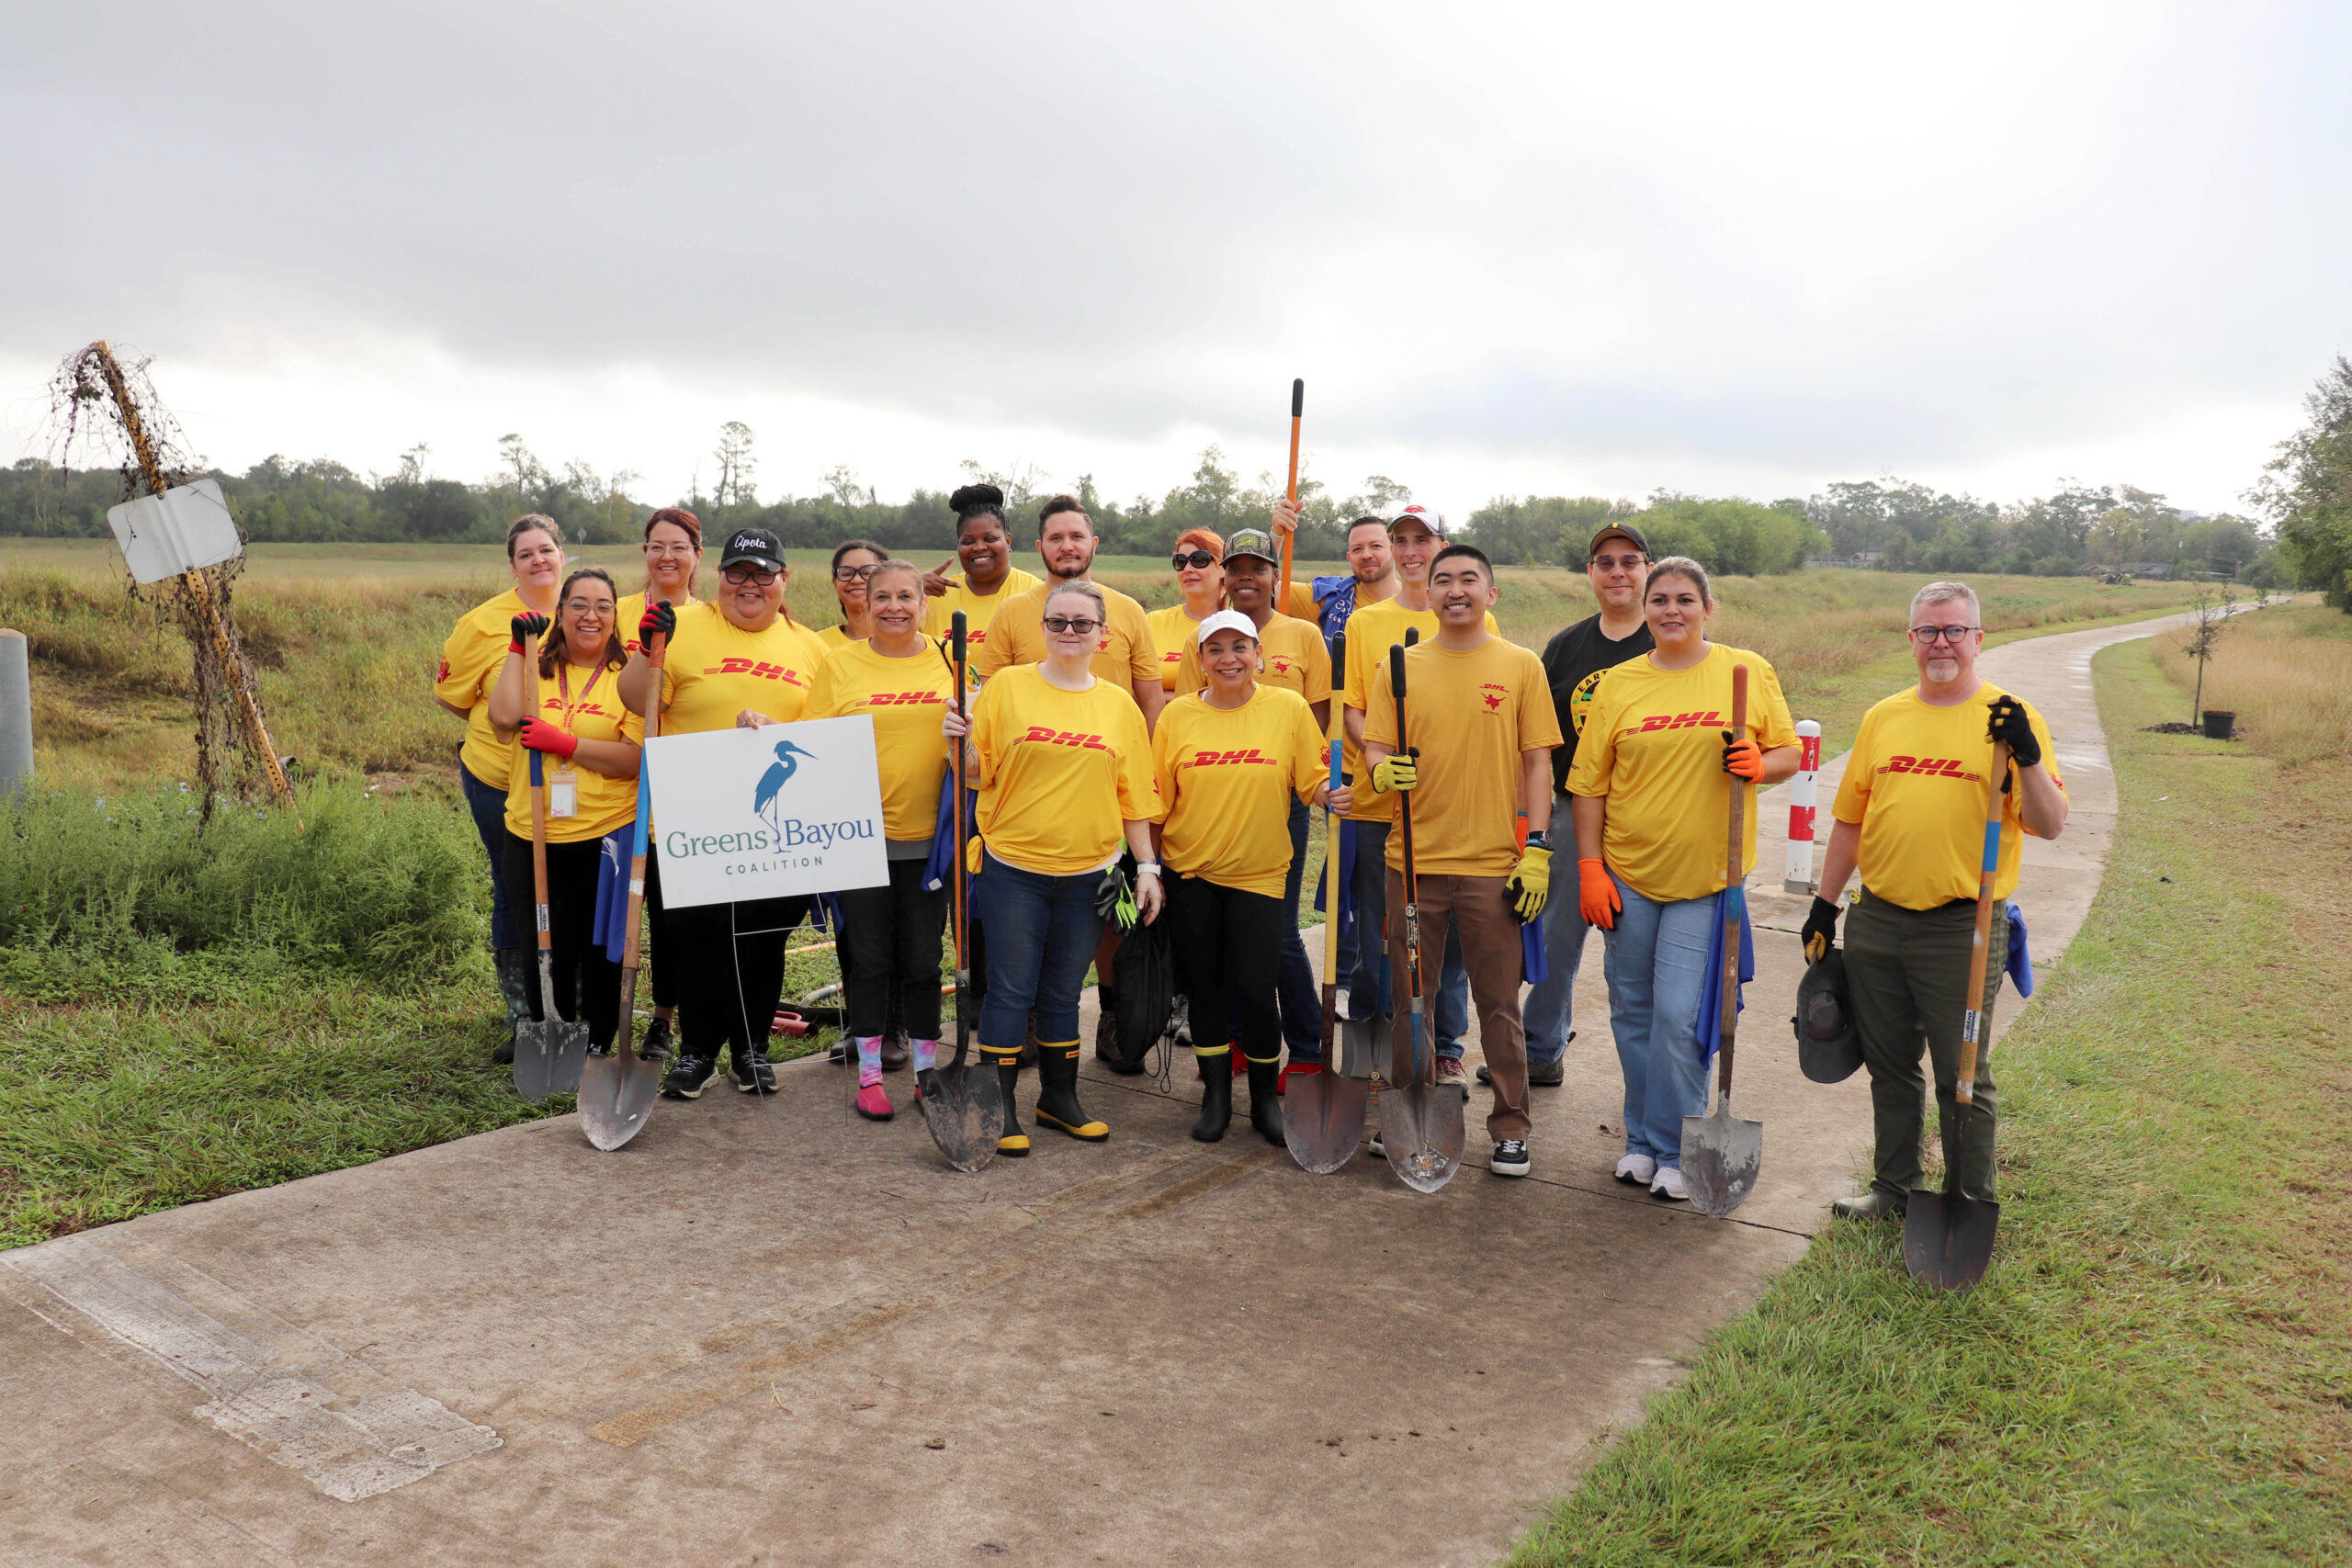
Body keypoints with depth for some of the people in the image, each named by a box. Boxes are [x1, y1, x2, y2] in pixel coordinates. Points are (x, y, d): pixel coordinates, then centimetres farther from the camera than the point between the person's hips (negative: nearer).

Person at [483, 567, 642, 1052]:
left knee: (602, 949, 7)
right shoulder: (535, 666, 8)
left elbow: (636, 758, -11)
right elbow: (504, 718, -11)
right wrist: (518, 648, -9)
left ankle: (598, 1049, 25)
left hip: (606, 835, -3)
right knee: (545, 950, 12)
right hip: (534, 837, 3)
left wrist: (565, 743, -18)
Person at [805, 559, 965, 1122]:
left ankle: (926, 1068, 20)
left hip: (927, 837, 1)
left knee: (922, 960, 6)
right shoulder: (841, 664, 3)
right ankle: (869, 1072, 18)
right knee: (869, 958, 6)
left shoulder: (948, 662, 5)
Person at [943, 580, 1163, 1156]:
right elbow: (977, 774, 0)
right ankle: (999, 1107, 13)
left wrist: (1147, 865, 6)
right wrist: (961, 743, -20)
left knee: (1063, 992, 13)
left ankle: (1060, 1098, 28)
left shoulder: (1119, 705, 7)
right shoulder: (1007, 686, -1)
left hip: (1088, 872, 3)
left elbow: (1134, 795, 10)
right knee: (1011, 990, 1)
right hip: (1013, 869, -2)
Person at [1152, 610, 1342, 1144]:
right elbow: (1158, 801, 5)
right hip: (1190, 874, 2)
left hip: (1260, 871, -1)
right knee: (1205, 983, 10)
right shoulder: (1177, 714, 1)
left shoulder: (1289, 708, -2)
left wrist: (1332, 794, -20)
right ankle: (1216, 1095, 25)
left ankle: (1266, 1097, 18)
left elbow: (1313, 781, 2)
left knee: (1257, 988, -5)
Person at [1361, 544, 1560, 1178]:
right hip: (1414, 860, 2)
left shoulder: (1521, 665, 3)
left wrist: (1536, 850, -5)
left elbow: (1537, 763, 2)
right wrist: (1383, 771, -19)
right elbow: (1374, 750, 5)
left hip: (1493, 864, -1)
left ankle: (1510, 1125, 18)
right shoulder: (1399, 668, 7)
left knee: (1499, 1002, 5)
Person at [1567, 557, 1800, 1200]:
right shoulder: (1619, 683, 4)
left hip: (1705, 878, -2)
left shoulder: (1749, 672, 2)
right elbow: (1588, 783, 4)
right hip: (1628, 872, 2)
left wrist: (1761, 764, -15)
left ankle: (1675, 1150, 10)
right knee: (1633, 1013, 10)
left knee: (1680, 1016, -6)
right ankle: (1641, 1139, 26)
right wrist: (1590, 867, -2)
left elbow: (1789, 751, 8)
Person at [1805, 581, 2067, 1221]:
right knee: (1889, 1067, 15)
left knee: (1962, 1075, 4)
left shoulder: (2009, 718, -3)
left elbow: (2050, 826, -10)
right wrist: (1824, 905, 14)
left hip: (1962, 929, -4)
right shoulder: (1883, 718, 10)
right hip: (1876, 923, 4)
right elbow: (1850, 819, 15)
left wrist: (2028, 757, -25)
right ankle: (1895, 1187, 31)